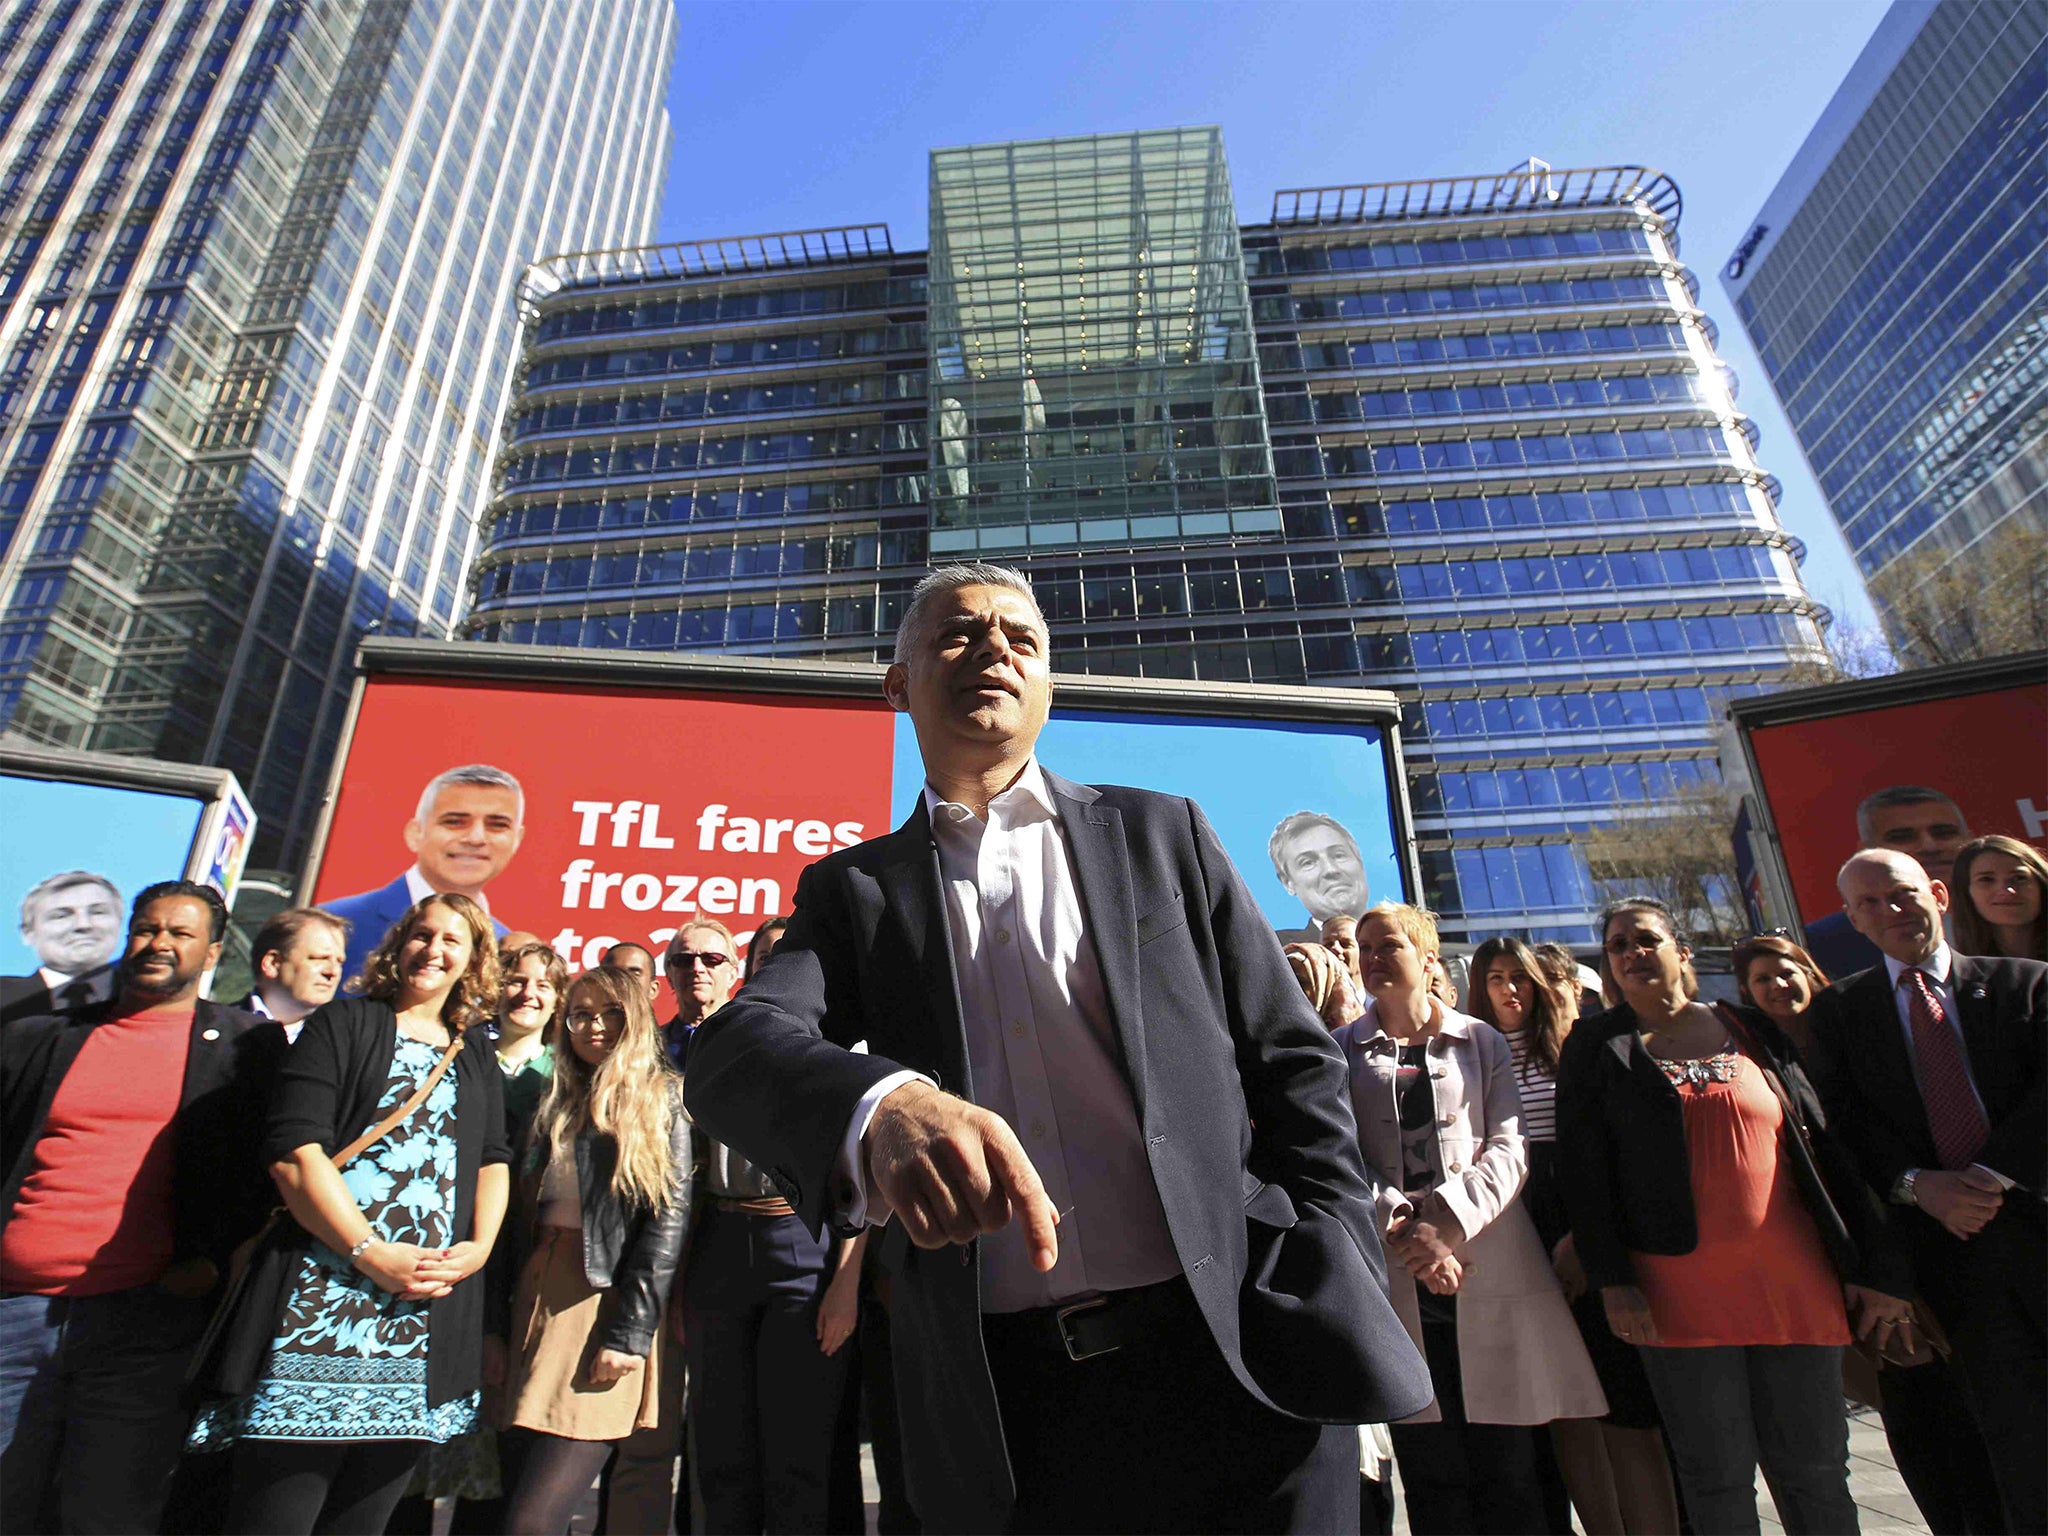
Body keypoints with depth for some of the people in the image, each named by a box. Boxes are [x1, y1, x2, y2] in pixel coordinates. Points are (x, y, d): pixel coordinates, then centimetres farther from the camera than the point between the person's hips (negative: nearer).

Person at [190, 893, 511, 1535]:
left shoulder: (477, 1062, 16)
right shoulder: (345, 1023, 2)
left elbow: (493, 1163, 15)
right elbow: (293, 1149, -8)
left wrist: (479, 1248, -4)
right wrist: (372, 1254, -14)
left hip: (427, 1319, 4)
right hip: (324, 1304, -4)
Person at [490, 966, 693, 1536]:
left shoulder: (661, 1100, -2)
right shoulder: (553, 1107, 16)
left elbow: (670, 1218, -9)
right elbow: (519, 1216, 13)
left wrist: (629, 1334, -15)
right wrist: (497, 1324, 6)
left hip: (609, 1301, -6)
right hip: (536, 1296, 6)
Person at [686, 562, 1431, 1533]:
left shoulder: (1161, 835, 6)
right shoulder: (854, 890, 5)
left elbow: (1294, 1063, 5)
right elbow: (733, 1050, -12)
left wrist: (1336, 1295, -6)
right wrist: (883, 1104, -34)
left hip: (1238, 1359, 0)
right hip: (999, 1405, 1)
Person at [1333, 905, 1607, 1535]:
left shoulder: (1481, 1040, 10)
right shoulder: (1343, 1051, 9)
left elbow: (1509, 1148, 0)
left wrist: (1449, 1224, -13)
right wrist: (1403, 1229, -13)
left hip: (1488, 1263, 0)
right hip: (1396, 1272, 0)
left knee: (1508, 1466, 4)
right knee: (1431, 1472, 5)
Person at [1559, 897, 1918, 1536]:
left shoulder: (1754, 1031, 9)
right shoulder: (1597, 1046, 2)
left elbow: (1826, 1146, 8)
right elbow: (1583, 1168, -2)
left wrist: (1879, 1266, 3)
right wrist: (1612, 1279, -9)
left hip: (1792, 1281, 2)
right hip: (1678, 1295, -2)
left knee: (1815, 1471, 9)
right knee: (1717, 1479, 5)